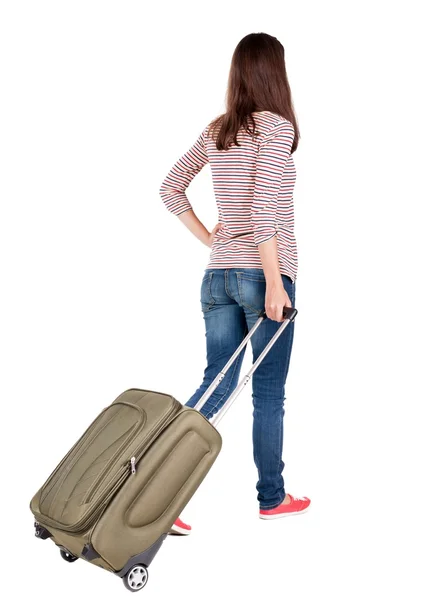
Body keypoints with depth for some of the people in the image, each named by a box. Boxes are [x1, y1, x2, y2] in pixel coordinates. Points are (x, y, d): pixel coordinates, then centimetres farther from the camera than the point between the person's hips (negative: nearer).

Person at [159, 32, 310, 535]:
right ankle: (272, 498, 21)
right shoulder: (275, 126, -9)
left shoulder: (216, 131, 11)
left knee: (218, 384, 11)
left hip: (218, 275, 6)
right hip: (262, 274, -6)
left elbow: (170, 189, 17)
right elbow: (263, 208, -19)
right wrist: (275, 283, -18)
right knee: (268, 393, 6)